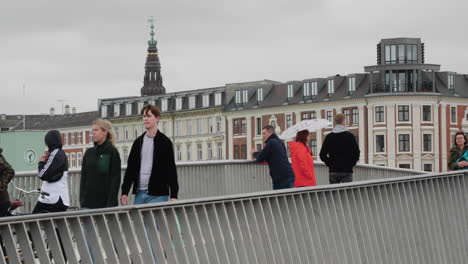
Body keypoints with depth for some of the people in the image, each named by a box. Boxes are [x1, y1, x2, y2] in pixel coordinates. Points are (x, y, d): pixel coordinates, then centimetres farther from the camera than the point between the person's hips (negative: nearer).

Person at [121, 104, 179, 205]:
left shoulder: (165, 142, 0)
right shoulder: (138, 142, 13)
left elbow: (171, 170, -2)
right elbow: (130, 168, 13)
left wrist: (173, 196, -9)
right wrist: (125, 192, 5)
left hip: (158, 195, -4)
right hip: (139, 194, 5)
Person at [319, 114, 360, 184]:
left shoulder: (329, 137, 4)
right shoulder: (350, 136, -2)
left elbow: (322, 155, 2)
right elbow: (356, 152, -4)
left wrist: (329, 164, 10)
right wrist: (351, 163, 6)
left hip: (333, 171, 2)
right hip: (347, 170, -2)